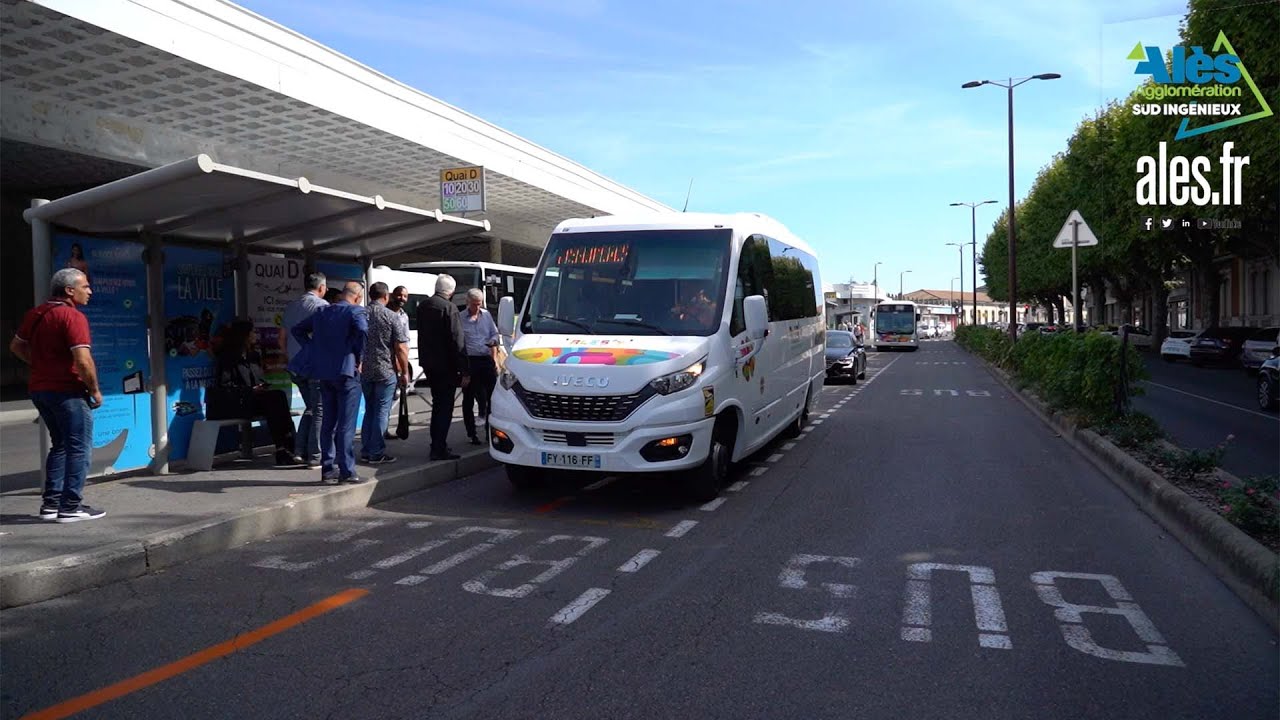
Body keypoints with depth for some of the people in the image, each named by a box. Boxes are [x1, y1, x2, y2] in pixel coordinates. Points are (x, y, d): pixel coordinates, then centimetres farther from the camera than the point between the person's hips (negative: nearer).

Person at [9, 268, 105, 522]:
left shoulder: (35, 313, 10)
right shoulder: (72, 316, -17)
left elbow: (16, 346, 22)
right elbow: (83, 361, -23)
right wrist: (95, 390, -12)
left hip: (39, 388, 9)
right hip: (67, 391, -9)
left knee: (60, 445, 19)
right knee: (79, 448, 0)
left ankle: (50, 503, 20)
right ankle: (71, 507, 1)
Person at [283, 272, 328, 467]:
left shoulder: (290, 307, 13)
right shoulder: (322, 306, -9)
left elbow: (283, 339, 19)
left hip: (296, 366, 7)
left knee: (310, 407, 20)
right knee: (320, 410, -1)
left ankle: (299, 449, 14)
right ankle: (314, 456, -2)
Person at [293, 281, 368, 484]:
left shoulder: (322, 312, 14)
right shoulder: (357, 311, -7)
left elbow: (297, 329, 18)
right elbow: (362, 331, -27)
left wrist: (312, 350, 14)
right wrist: (358, 357, -14)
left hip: (324, 372, 6)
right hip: (346, 371, -6)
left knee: (328, 422, 14)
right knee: (346, 425, -2)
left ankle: (328, 469, 18)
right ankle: (347, 472, 0)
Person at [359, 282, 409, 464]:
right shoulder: (391, 316, -9)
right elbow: (401, 348, -11)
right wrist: (404, 372, -1)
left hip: (364, 372, 5)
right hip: (386, 372, -5)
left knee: (369, 410, 17)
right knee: (381, 411, 1)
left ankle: (366, 451, 19)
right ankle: (377, 453, 2)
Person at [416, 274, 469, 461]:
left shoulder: (423, 306, 8)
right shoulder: (449, 307, -17)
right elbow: (457, 341, -18)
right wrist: (464, 371, -16)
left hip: (428, 363, 8)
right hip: (445, 365, -8)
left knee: (438, 404, 19)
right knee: (445, 405, -2)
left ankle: (437, 445, 26)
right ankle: (439, 449, -2)